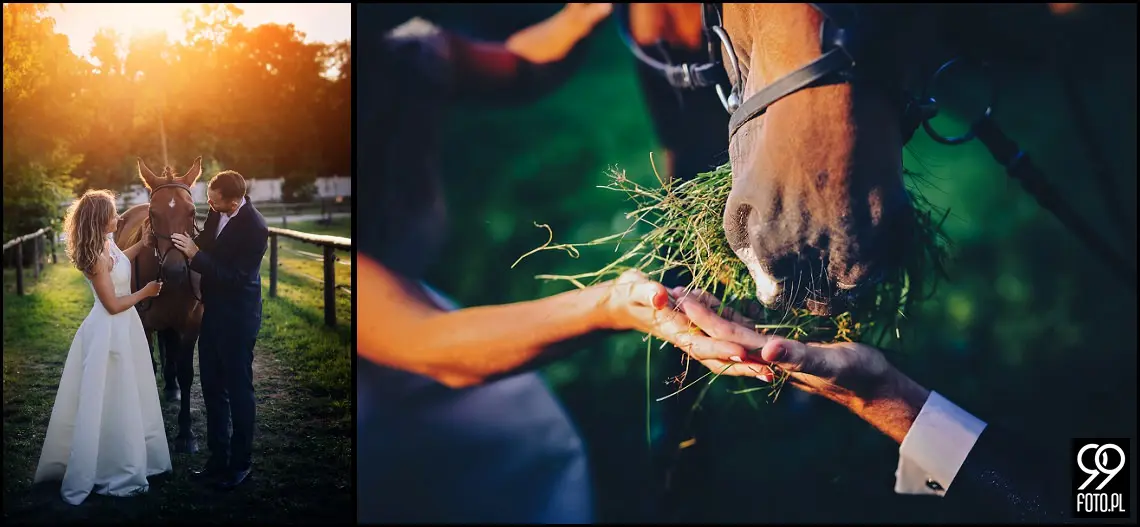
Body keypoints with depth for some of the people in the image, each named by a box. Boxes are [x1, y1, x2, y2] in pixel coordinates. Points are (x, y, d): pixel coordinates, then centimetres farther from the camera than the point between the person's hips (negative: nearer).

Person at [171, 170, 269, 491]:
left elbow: (236, 278, -25)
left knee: (238, 390, 6)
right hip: (212, 313, 8)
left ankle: (241, 463, 20)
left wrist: (195, 254, -26)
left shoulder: (254, 229, -24)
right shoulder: (217, 212, -1)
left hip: (237, 320, -8)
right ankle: (218, 457, 28)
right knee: (212, 389, 15)